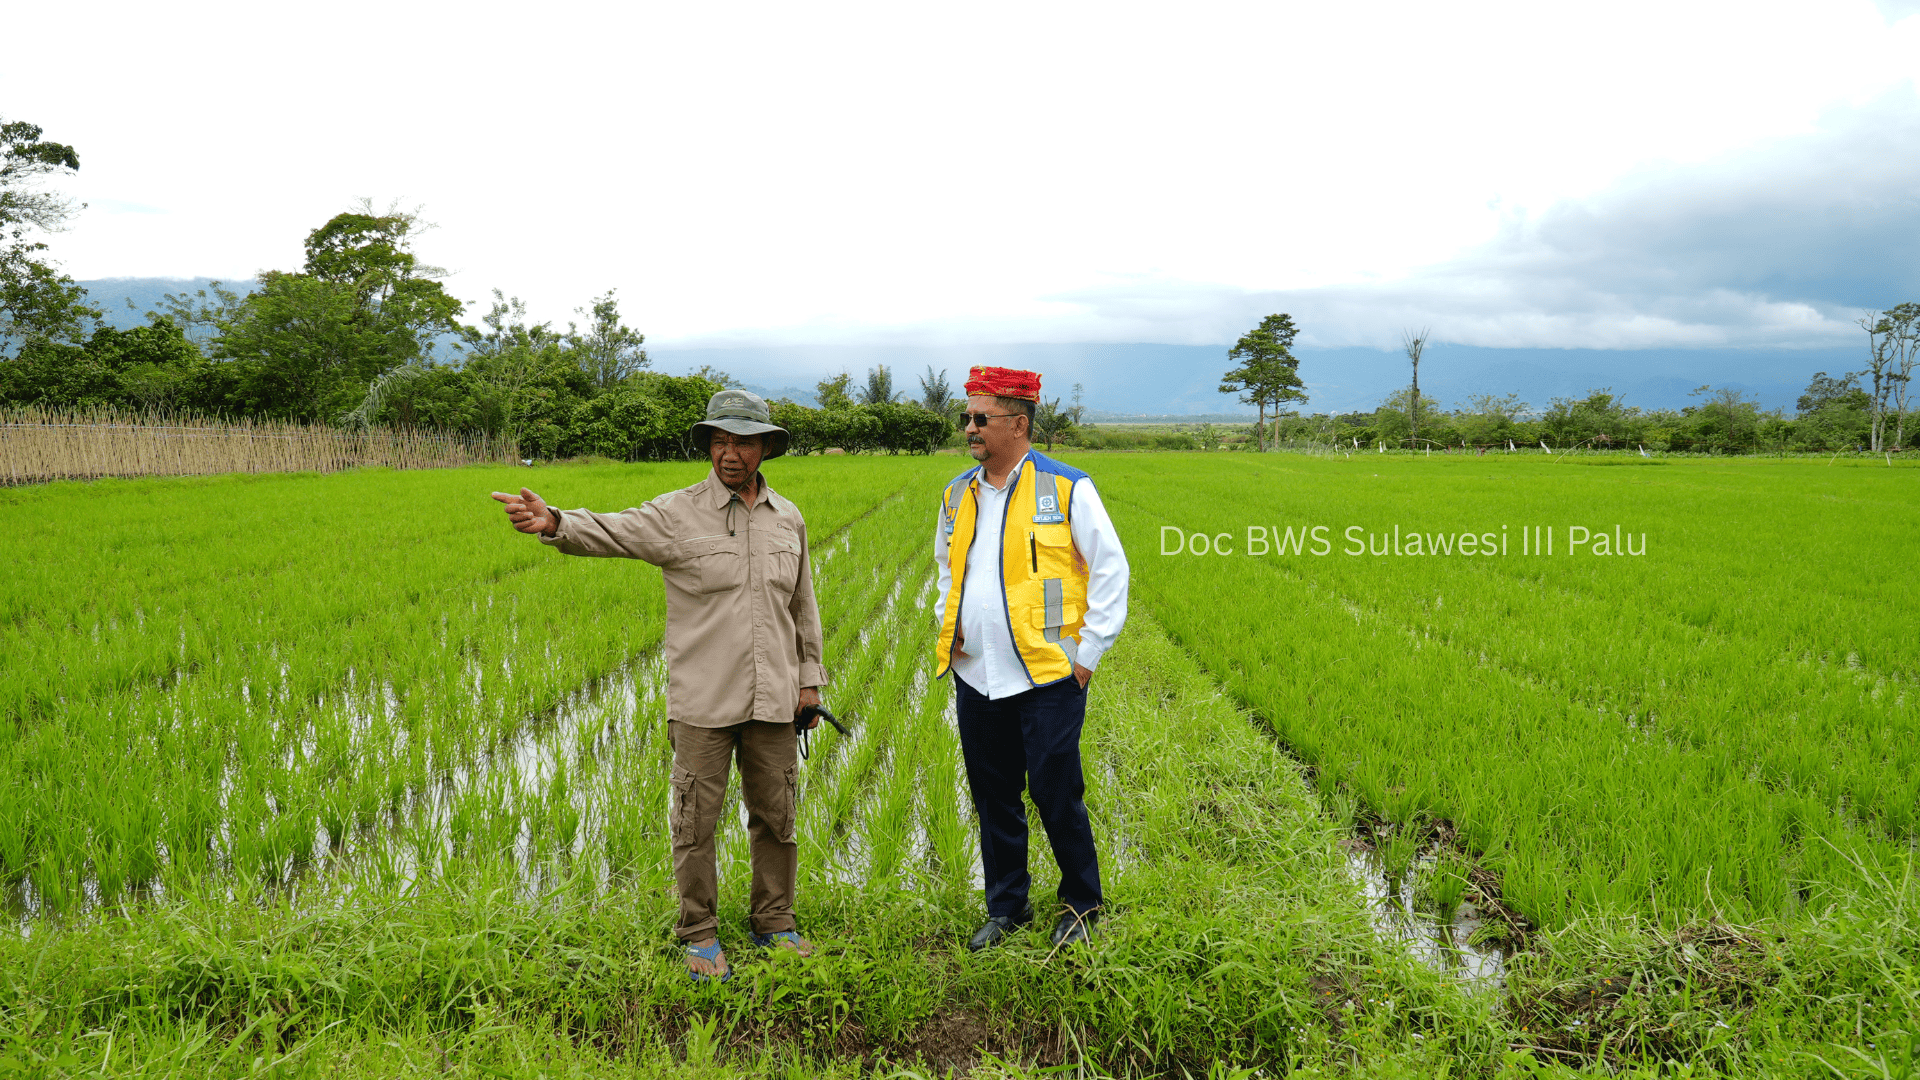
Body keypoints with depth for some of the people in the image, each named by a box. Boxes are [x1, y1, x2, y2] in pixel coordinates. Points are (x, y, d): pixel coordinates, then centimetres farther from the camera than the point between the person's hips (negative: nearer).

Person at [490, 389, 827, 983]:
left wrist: (810, 678, 15)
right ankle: (699, 935, 20)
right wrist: (552, 522, -41)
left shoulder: (788, 518, 7)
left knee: (776, 816, 13)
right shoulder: (678, 514, -6)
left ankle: (774, 923, 30)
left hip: (773, 701, 4)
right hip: (703, 704, -3)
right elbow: (606, 531, -20)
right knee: (696, 820, 4)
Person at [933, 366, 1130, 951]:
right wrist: (948, 629, 16)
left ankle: (1081, 905, 19)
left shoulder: (1067, 489, -6)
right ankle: (1006, 906, 28)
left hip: (1047, 676, -5)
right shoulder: (958, 494, 11)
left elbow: (1111, 569, -3)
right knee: (993, 797, 12)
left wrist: (1089, 652, -6)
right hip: (976, 678, 5)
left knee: (1056, 794, -2)